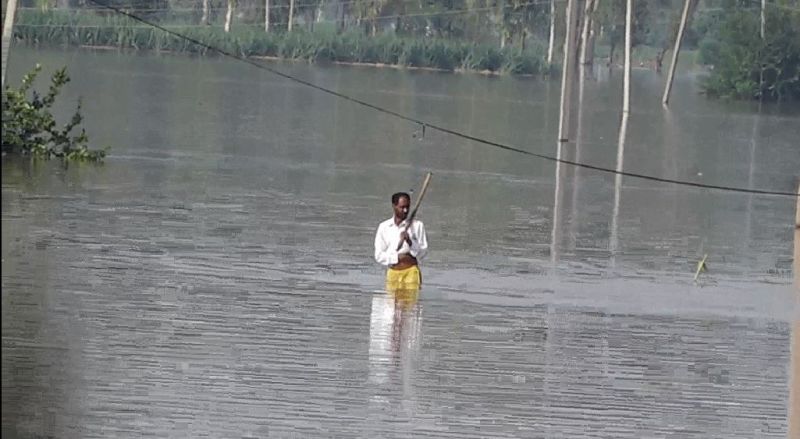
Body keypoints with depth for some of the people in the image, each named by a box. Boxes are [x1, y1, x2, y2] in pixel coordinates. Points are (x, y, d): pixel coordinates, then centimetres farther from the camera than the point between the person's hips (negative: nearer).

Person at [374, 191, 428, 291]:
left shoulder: (417, 225, 4)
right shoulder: (384, 227, 8)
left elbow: (423, 252, 0)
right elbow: (379, 256, 4)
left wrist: (410, 242, -17)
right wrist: (398, 257, -9)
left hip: (411, 272, -2)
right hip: (393, 273, 2)